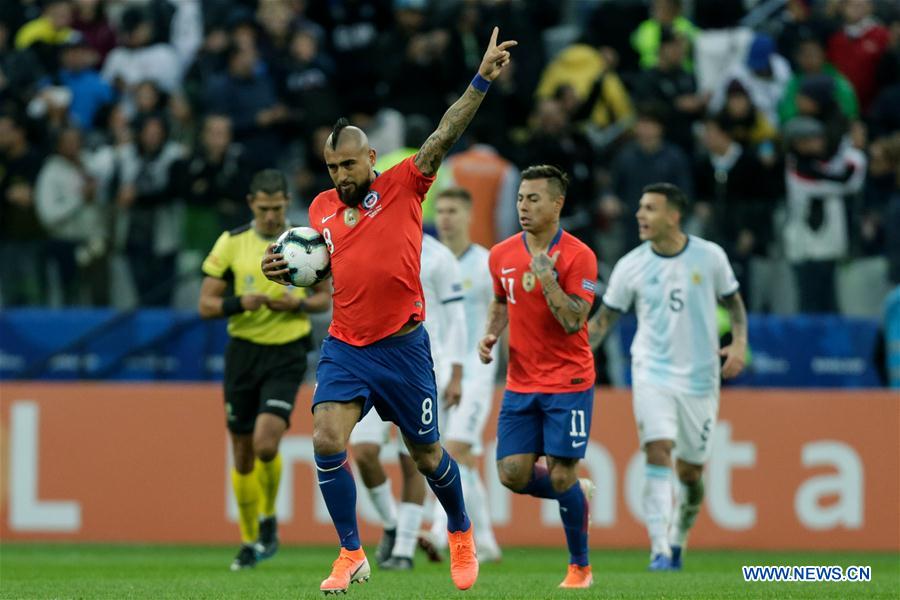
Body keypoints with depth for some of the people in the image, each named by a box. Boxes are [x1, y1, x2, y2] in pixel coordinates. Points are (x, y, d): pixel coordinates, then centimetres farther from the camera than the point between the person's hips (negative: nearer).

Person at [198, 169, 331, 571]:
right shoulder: (231, 243, -1)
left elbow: (325, 297, 9)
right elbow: (206, 304, 0)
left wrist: (299, 304, -12)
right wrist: (239, 303, -20)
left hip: (286, 356, -2)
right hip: (243, 352, 2)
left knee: (265, 444, -19)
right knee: (243, 455, 6)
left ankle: (269, 519, 7)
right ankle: (249, 541, 21)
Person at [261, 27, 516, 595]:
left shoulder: (403, 187, -4)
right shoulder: (321, 207, 7)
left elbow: (445, 136, -14)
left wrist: (482, 80, -24)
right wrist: (284, 269, 0)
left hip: (402, 347, -3)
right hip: (345, 348, 3)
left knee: (426, 454, 9)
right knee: (327, 440, -16)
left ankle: (461, 533, 36)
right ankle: (353, 554, -4)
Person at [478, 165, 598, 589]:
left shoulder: (578, 257, -13)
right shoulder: (502, 255, 3)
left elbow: (573, 323, -19)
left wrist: (546, 277, -27)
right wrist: (491, 335, 3)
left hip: (568, 383, -5)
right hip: (520, 383, 5)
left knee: (561, 475, -7)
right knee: (512, 474, -3)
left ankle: (580, 567, 11)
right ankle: (578, 493, 28)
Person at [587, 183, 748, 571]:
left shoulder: (709, 257, -3)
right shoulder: (631, 266, -2)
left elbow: (733, 302, 9)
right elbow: (605, 317, 5)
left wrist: (739, 342, -8)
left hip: (699, 379, 1)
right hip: (653, 374, -1)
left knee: (691, 473, 6)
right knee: (658, 453, -20)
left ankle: (678, 540, 32)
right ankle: (659, 550, -23)